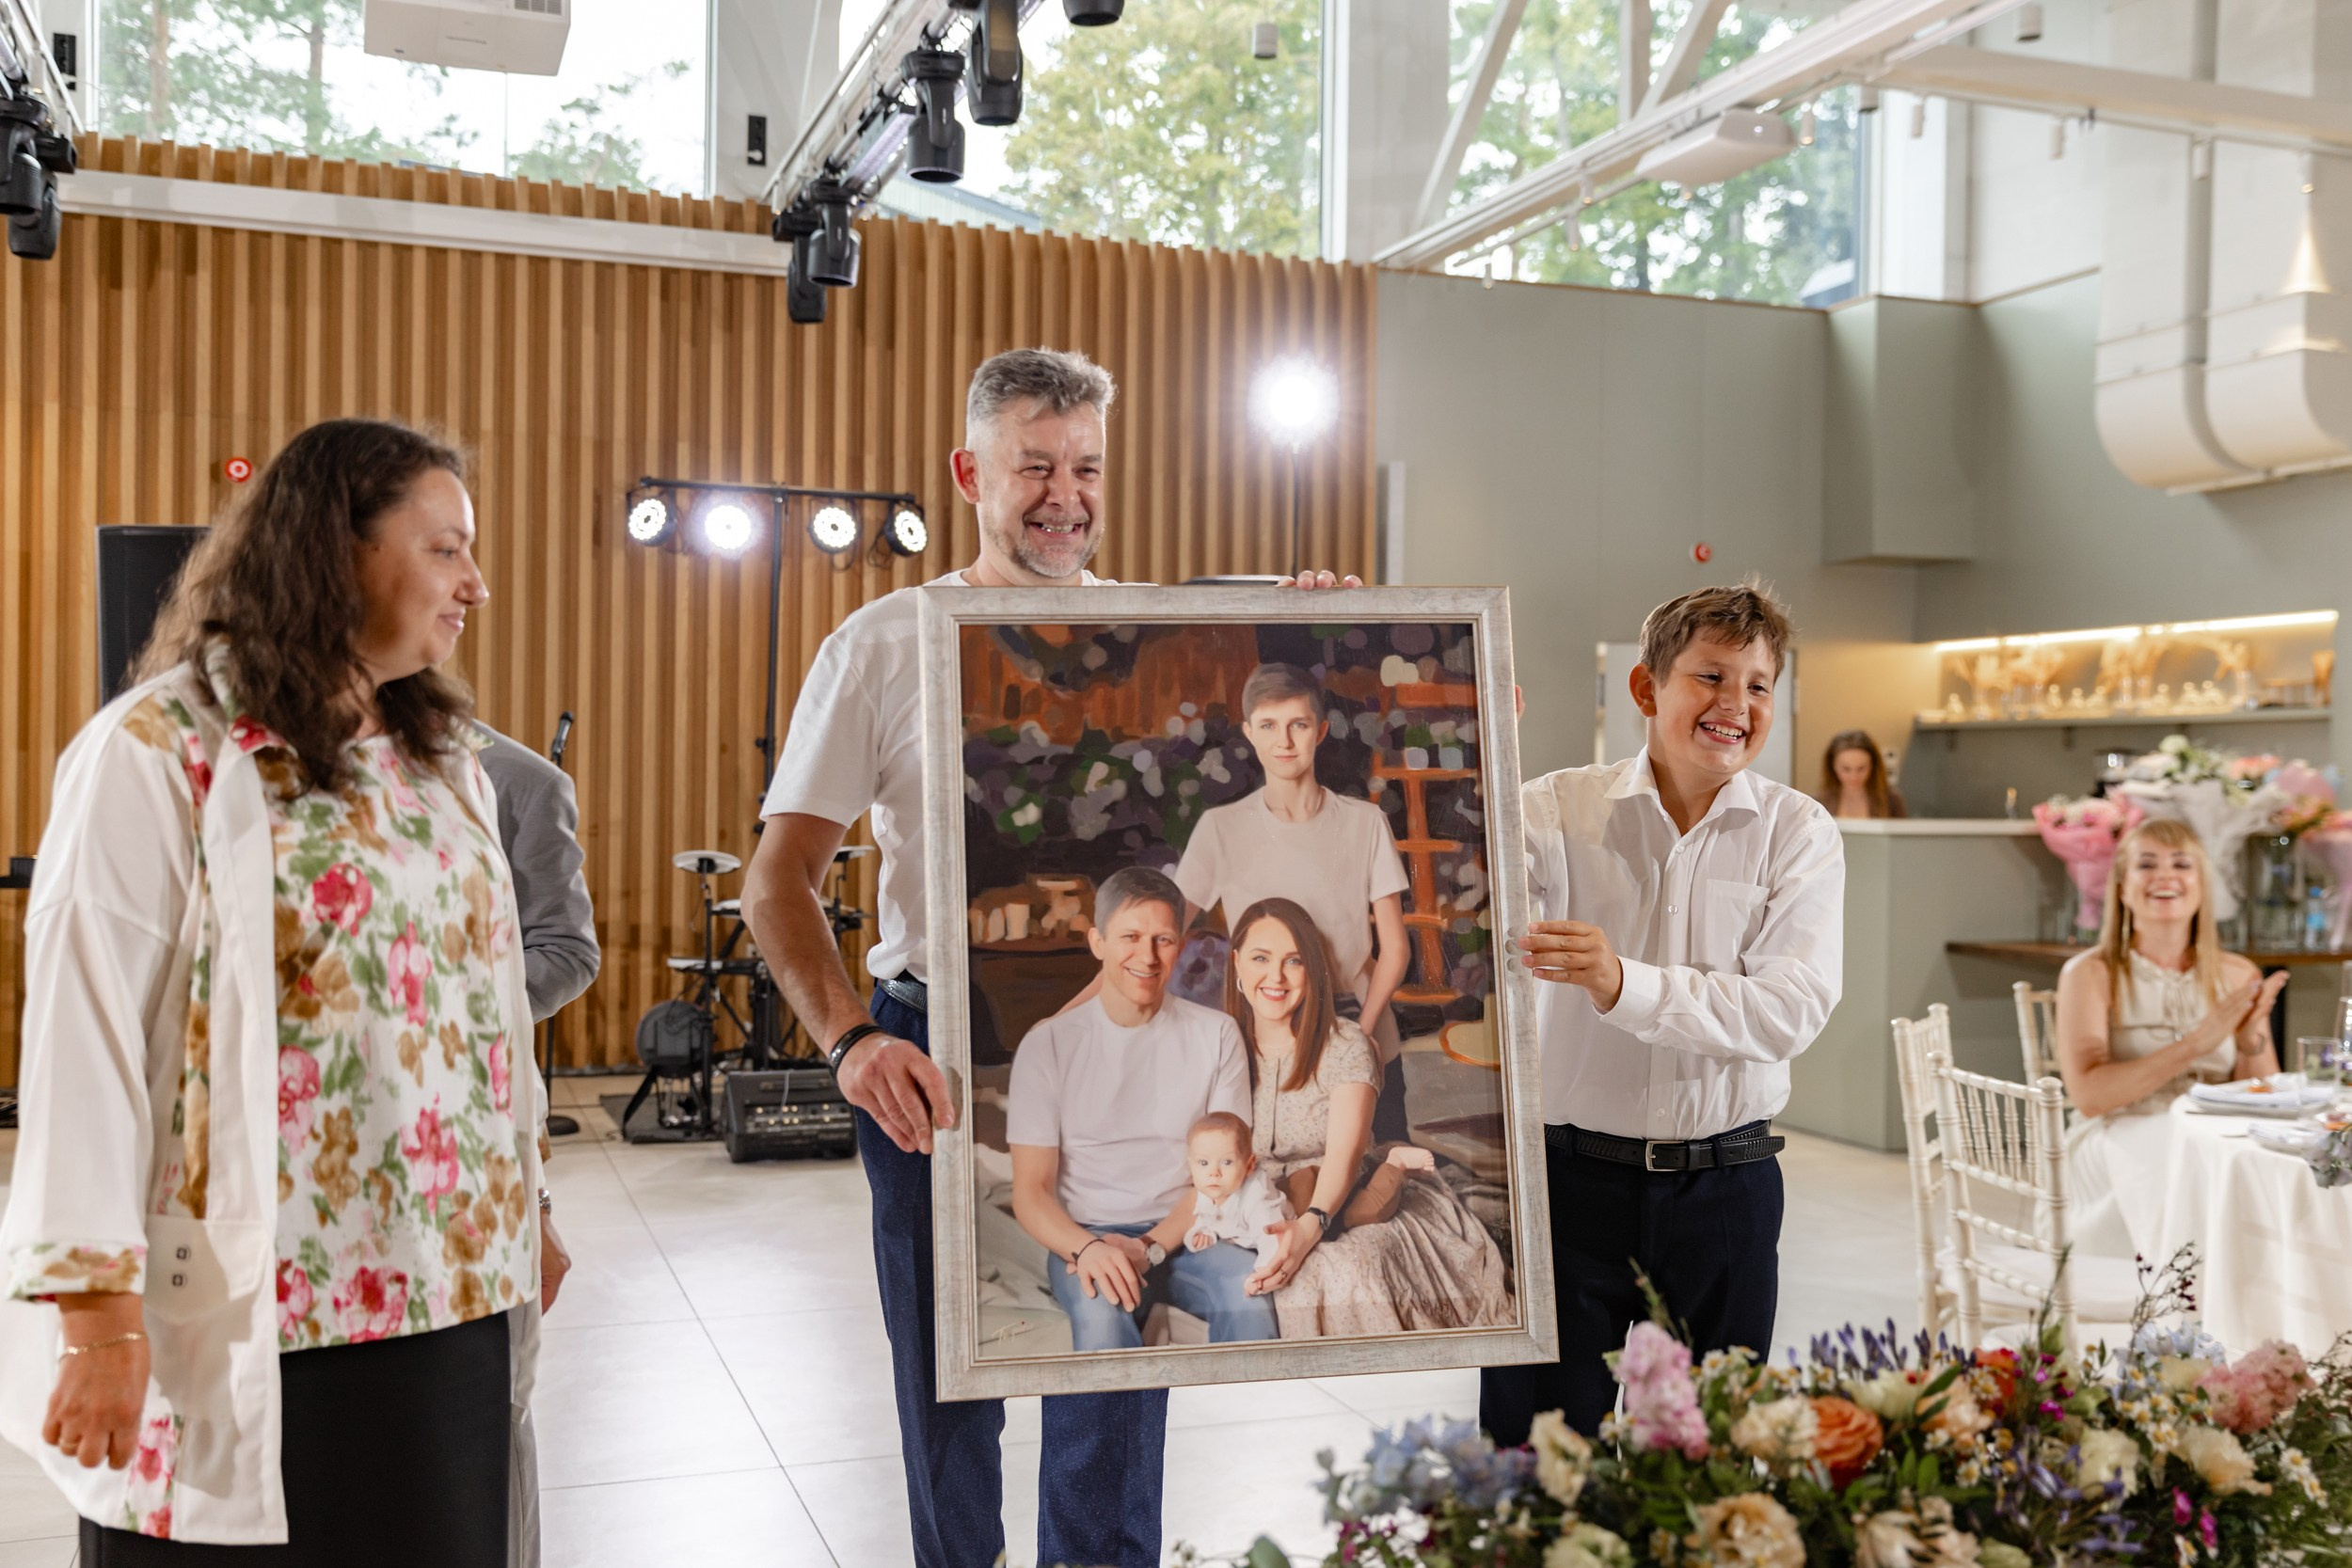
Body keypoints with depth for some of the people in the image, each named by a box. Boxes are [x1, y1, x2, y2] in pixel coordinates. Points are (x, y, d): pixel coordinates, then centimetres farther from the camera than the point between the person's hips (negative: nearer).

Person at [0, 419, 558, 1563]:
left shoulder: (444, 758, 11)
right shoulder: (158, 752, -10)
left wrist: (525, 1213, 14)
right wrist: (99, 1318, -15)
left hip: (444, 1304, 6)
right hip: (247, 1335, -6)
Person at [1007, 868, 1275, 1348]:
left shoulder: (1216, 1034, 5)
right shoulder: (1048, 1044, 1)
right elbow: (1031, 1190, -1)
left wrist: (1150, 1247, -14)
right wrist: (1086, 1248, -23)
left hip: (1186, 1233, 2)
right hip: (1085, 1235, -1)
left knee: (1250, 1294, -31)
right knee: (1101, 1309, -35)